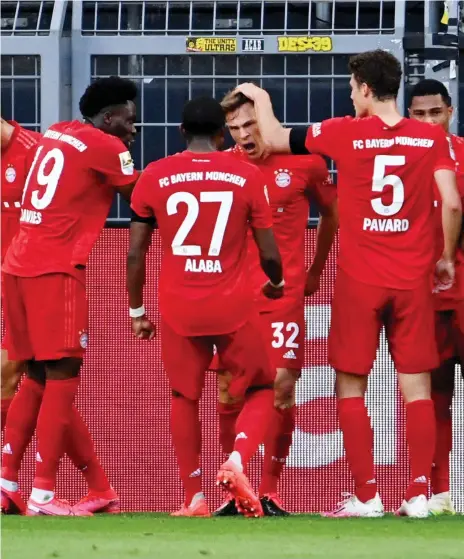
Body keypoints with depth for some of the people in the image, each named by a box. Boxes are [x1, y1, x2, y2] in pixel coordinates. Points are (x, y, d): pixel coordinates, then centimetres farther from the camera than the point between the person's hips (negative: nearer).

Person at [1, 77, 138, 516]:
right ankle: (42, 496, -11)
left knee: (38, 378, 15)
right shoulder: (106, 148, -4)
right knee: (62, 379, -6)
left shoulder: (55, 135, 18)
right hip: (55, 270, -8)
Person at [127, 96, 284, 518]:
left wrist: (136, 310, 16)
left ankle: (194, 498, 13)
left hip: (179, 309, 1)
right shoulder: (247, 176, -1)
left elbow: (135, 253, 3)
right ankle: (237, 462, -8)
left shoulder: (155, 177, 1)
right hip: (234, 308, -1)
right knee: (260, 390, 17)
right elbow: (269, 254, 2)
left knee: (184, 397, 17)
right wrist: (277, 284, 24)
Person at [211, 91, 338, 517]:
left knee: (282, 386, -7)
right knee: (229, 390, 0)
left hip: (284, 294, -2)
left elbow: (331, 212, 14)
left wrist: (315, 271, 20)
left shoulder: (304, 161, -2)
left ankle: (270, 492, 3)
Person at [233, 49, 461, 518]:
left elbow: (273, 140, 4)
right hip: (414, 279, 2)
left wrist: (260, 99, 23)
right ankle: (419, 493, 1)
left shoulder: (346, 134, -6)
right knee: (416, 386, 5)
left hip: (359, 281, -2)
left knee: (351, 387, 6)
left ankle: (366, 496, 3)